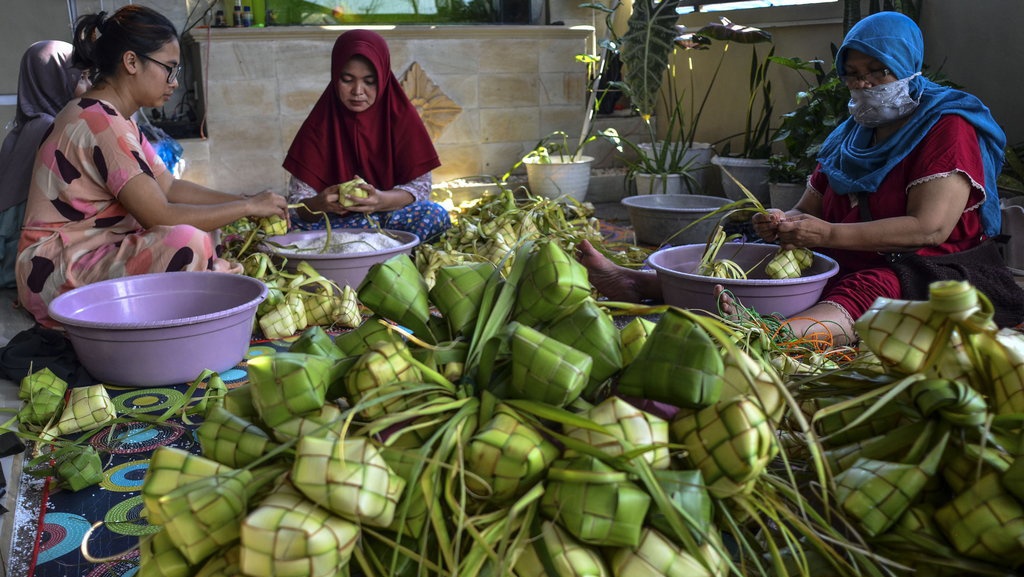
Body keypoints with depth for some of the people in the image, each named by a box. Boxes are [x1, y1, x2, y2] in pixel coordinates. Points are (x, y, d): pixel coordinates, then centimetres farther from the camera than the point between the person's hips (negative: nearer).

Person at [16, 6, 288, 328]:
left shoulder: (116, 119, 11)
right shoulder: (100, 123, -20)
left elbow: (169, 187, 12)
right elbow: (159, 216, -24)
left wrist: (245, 202, 1)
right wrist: (248, 206, -14)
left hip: (90, 256, 11)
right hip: (57, 276, -11)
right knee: (188, 242, -31)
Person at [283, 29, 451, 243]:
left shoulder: (402, 116, -5)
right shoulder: (319, 123, -5)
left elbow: (420, 186, -8)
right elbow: (298, 200, -8)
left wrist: (382, 200, -30)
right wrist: (319, 204, -33)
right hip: (335, 222, 0)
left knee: (435, 214, -30)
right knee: (294, 225, -32)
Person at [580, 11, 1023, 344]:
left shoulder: (946, 129, -5)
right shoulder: (850, 135, 20)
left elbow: (929, 228, -18)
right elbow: (807, 210, 18)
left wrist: (827, 234, -24)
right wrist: (781, 224, -8)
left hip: (920, 274, -8)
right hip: (837, 266, 8)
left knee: (857, 296, -41)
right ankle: (637, 283, -22)